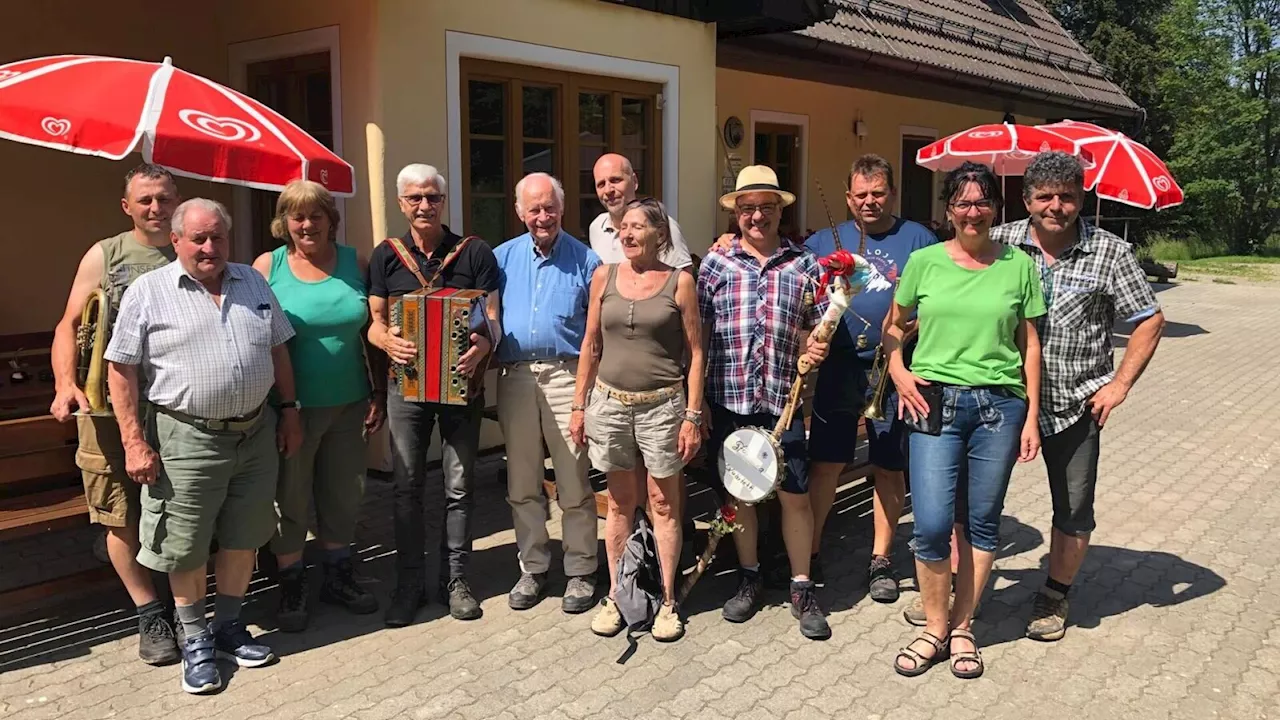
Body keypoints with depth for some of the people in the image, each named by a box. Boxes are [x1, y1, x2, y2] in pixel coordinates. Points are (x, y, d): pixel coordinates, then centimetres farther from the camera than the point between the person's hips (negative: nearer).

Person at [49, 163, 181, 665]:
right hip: (111, 405, -1)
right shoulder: (104, 256, 4)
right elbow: (69, 325, 3)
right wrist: (65, 384, -13)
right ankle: (151, 616, 15)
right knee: (122, 515, 3)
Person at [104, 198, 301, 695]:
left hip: (256, 431, 4)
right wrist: (134, 443, -10)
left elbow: (277, 350, 15)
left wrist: (289, 411, 10)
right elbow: (121, 369, -6)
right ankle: (195, 641, 22)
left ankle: (228, 626, 31)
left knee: (243, 537, 13)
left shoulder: (253, 283, 9)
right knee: (186, 547, 4)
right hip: (187, 437, -4)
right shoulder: (147, 292, -5)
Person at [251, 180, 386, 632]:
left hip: (348, 403, 3)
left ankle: (338, 577, 31)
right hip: (291, 405, -3)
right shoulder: (268, 266, -5)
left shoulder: (355, 263, 2)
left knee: (344, 493, 13)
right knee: (290, 497, 7)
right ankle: (292, 588, 23)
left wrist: (380, 393, 5)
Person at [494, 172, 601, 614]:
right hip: (515, 376, 3)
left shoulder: (585, 260, 3)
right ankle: (532, 569, 24)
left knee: (574, 483, 1)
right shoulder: (504, 257, 11)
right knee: (522, 483, 11)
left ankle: (581, 572, 14)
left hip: (566, 375, -3)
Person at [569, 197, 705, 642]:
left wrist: (692, 416, -7)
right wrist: (579, 406, 7)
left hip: (661, 405, -2)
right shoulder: (604, 276, 4)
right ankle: (616, 596, 23)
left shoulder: (679, 281, -3)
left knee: (664, 505, 6)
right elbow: (591, 346, 9)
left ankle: (667, 601, 17)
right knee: (620, 503, 12)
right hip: (610, 402, 3)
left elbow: (695, 352, -2)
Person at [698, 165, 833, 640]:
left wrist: (815, 347, -13)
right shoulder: (715, 264, 4)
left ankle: (802, 588, 19)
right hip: (727, 400, 1)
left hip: (783, 401, 0)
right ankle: (749, 579, 29)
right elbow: (698, 335, 4)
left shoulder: (805, 265, 5)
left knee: (795, 494, 4)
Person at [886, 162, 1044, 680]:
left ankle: (962, 627, 24)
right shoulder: (924, 261, 3)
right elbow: (893, 327, 15)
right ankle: (934, 629, 14)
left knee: (981, 522, 7)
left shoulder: (1018, 265, 4)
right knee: (931, 525, -7)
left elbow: (1029, 345, 6)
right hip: (935, 402, -1)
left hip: (1000, 404, 1)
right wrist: (899, 373, -3)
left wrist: (1031, 416, 3)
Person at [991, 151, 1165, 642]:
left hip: (1075, 404, 0)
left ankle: (1055, 597, 32)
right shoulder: (999, 243, -3)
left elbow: (1149, 320, 2)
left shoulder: (1110, 253, -4)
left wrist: (1119, 384, -5)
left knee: (1074, 510, 10)